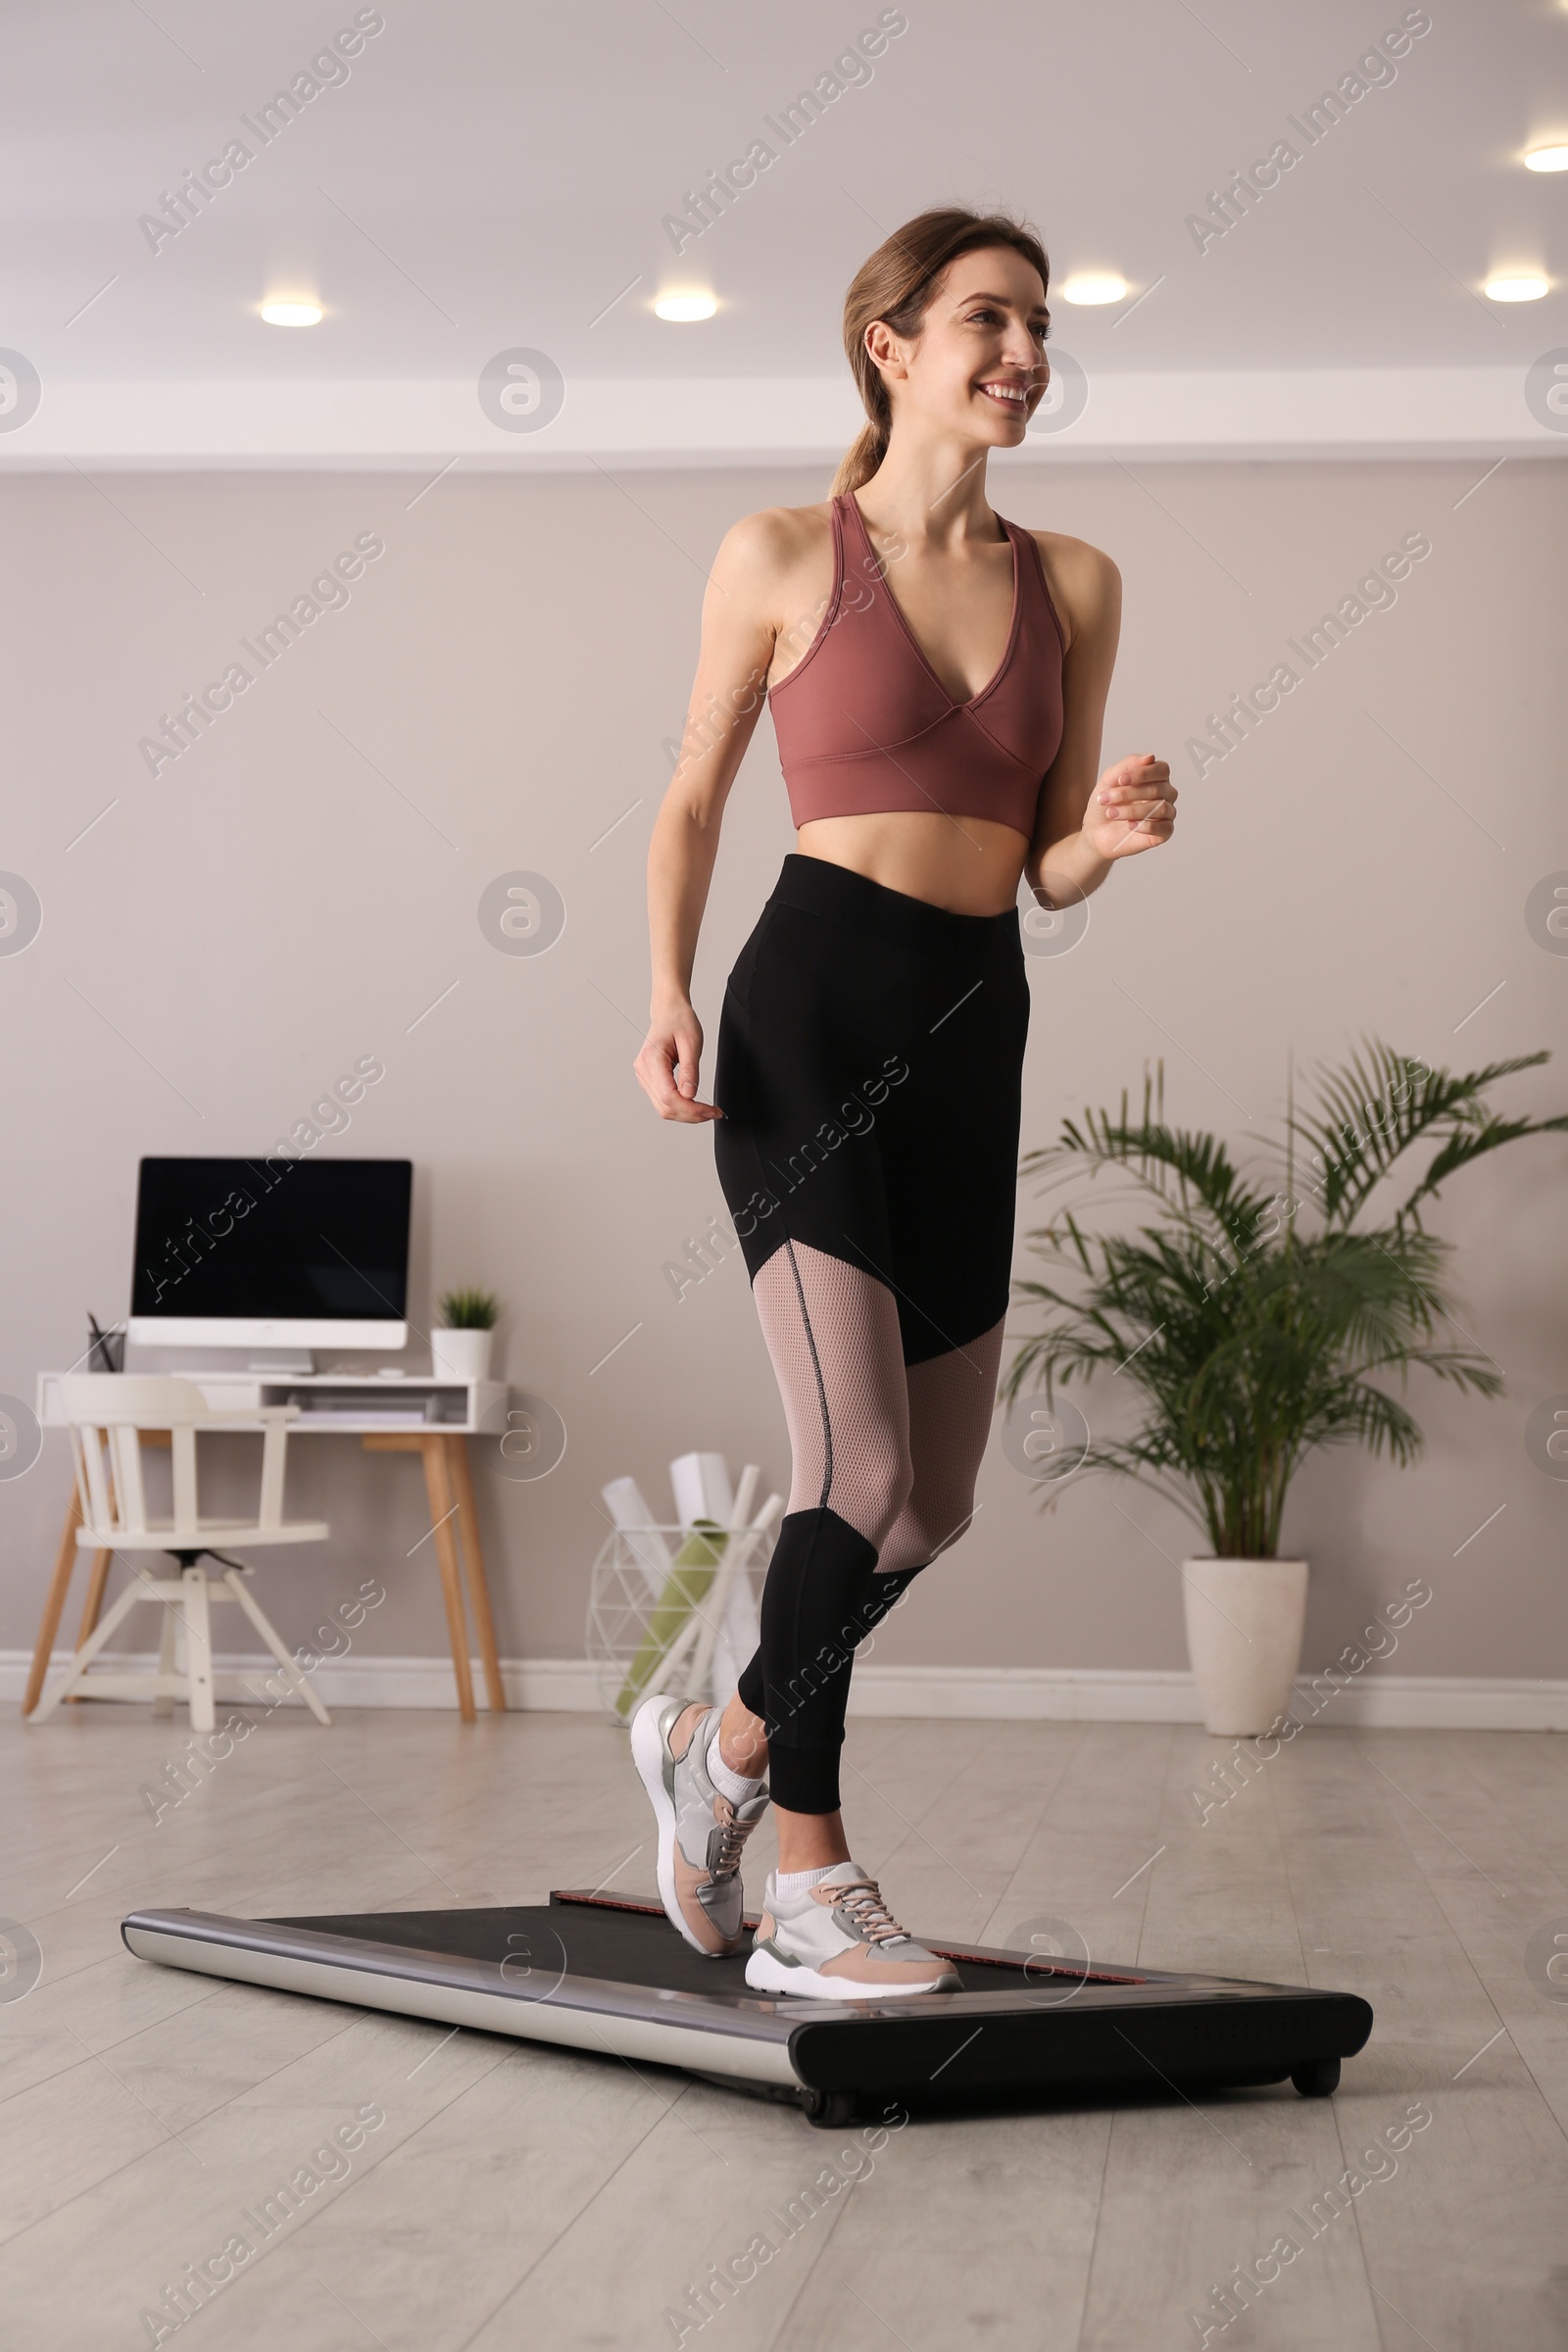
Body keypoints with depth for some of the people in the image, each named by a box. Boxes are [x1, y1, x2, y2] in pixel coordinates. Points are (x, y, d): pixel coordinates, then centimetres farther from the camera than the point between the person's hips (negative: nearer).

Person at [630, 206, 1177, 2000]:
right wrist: (667, 996, -6)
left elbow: (1049, 869, 13)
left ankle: (724, 1747, 34)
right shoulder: (784, 557, 2)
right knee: (860, 1464, -14)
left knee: (933, 1506, 10)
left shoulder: (1073, 584, 12)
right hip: (812, 1011, -5)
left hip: (976, 1038, 5)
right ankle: (808, 1891, -1)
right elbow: (691, 799, 8)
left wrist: (1116, 833, -9)